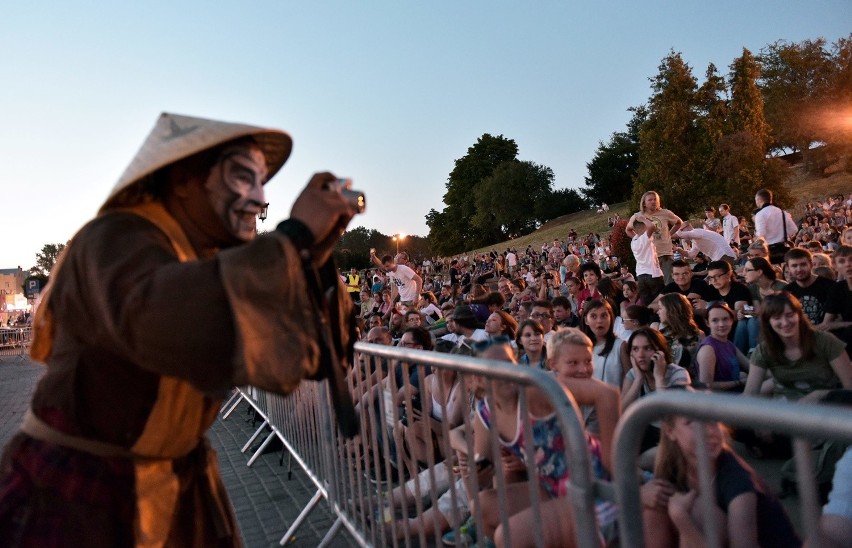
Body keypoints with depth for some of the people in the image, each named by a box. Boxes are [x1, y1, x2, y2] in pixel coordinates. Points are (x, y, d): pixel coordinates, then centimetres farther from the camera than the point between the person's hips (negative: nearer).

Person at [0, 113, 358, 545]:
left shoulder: (215, 258, -1)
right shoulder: (115, 239, -21)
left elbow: (298, 347, -1)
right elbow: (157, 319, -44)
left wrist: (315, 253, -17)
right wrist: (294, 236, -36)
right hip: (74, 491, -6)